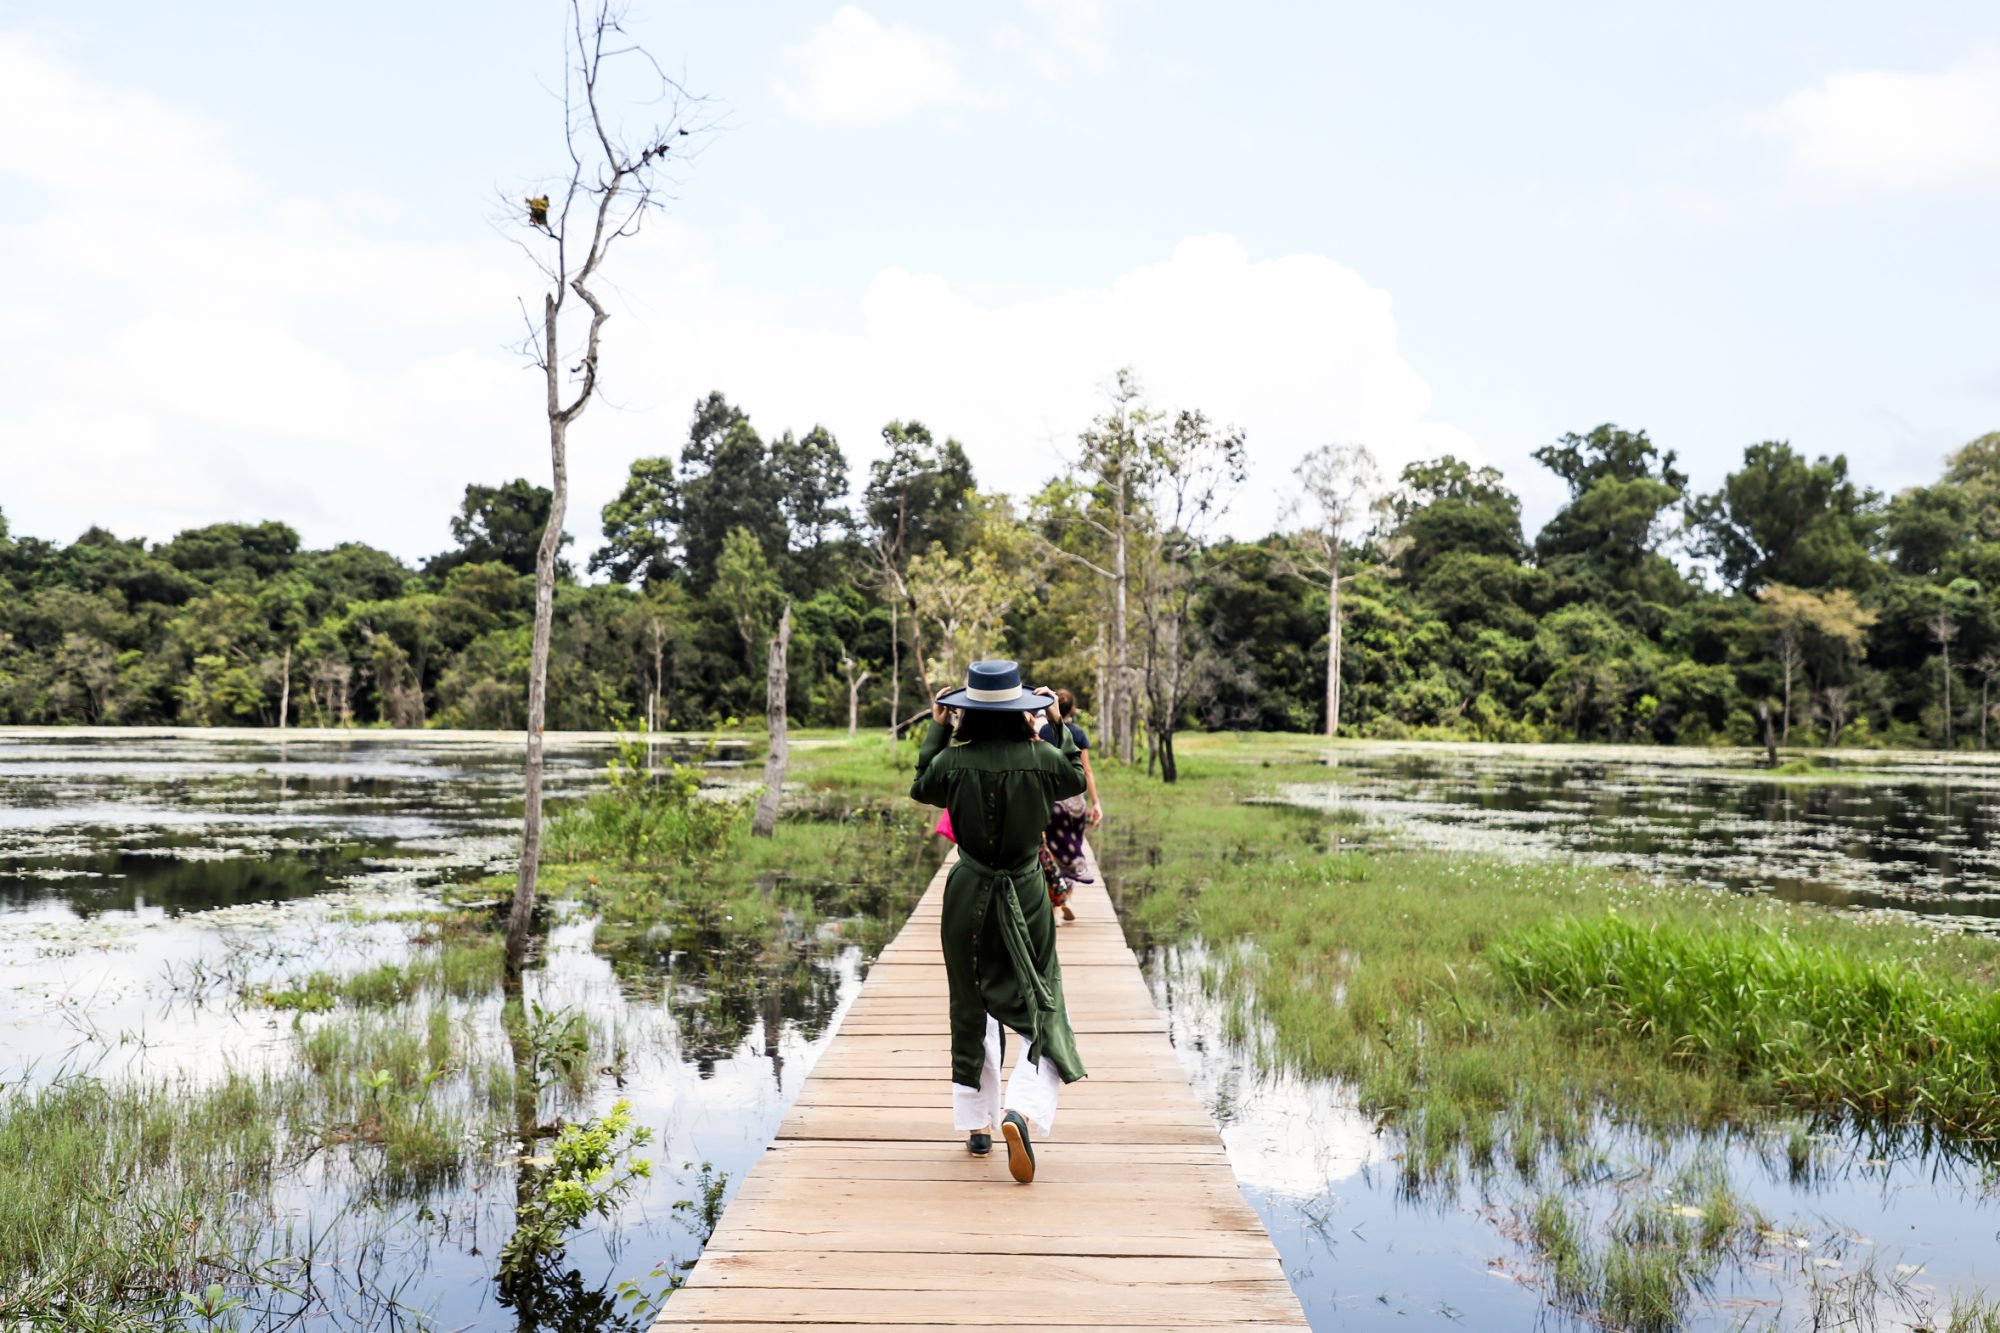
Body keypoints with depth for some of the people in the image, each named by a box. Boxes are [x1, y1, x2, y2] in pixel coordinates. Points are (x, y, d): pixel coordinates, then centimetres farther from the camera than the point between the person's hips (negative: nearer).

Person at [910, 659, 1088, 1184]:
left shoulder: (953, 761, -12)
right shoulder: (1041, 758, -13)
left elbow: (920, 788, 11)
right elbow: (1075, 780, 10)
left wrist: (936, 730, 16)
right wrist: (1052, 728, 14)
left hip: (967, 898, 2)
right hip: (1025, 898, -1)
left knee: (972, 1011, 17)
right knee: (1041, 1009, 6)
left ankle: (977, 1125, 26)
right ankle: (1022, 1110, -16)